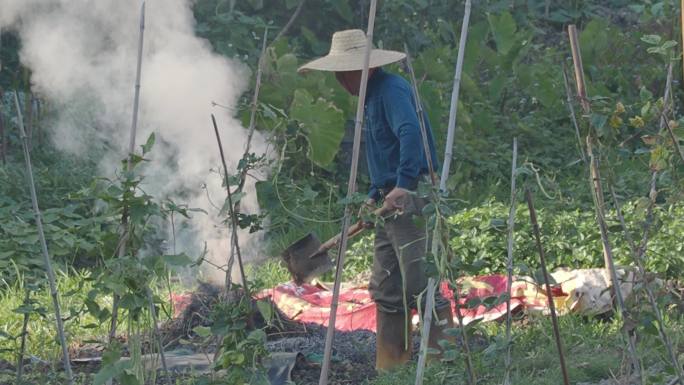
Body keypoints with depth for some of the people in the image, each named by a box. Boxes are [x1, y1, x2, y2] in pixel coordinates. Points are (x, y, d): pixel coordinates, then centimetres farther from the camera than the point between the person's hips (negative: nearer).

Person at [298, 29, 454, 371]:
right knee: (385, 289, 12)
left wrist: (403, 184, -38)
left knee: (420, 284, -14)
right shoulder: (371, 96, 19)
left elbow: (411, 133, -30)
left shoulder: (391, 90, -14)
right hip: (391, 202, 11)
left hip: (411, 198, -11)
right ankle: (390, 367, 16)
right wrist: (374, 196, 19)